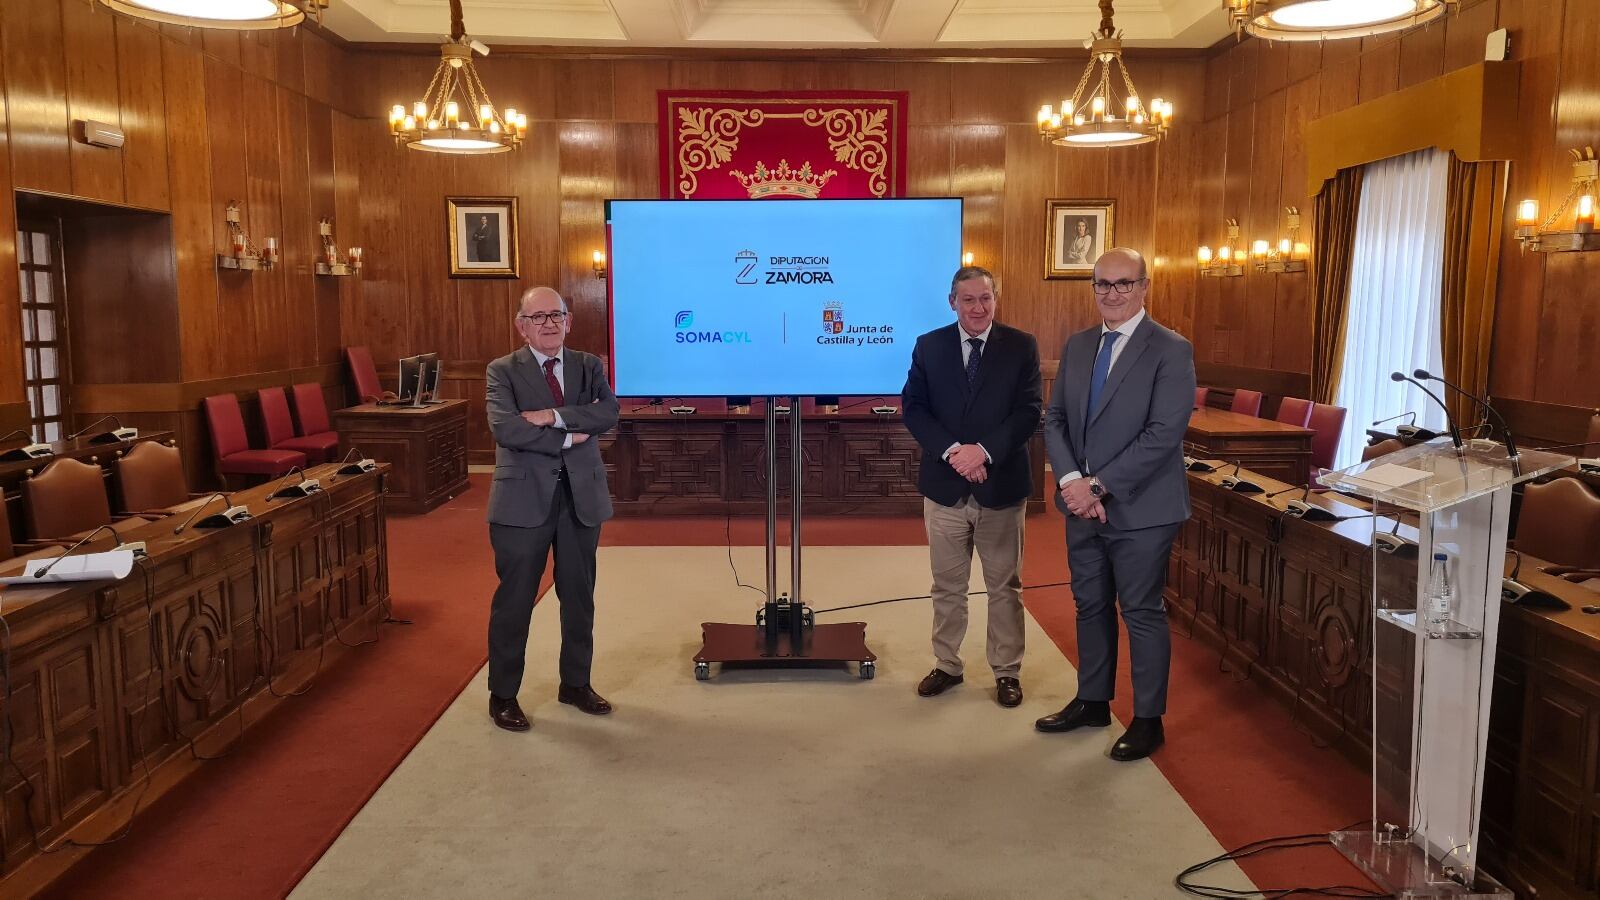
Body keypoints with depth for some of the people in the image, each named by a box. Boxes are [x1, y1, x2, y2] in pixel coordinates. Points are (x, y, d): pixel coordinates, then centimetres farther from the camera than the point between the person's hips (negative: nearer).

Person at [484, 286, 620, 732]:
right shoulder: (503, 371, -2)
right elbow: (505, 428, -18)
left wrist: (553, 416, -20)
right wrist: (569, 438, -17)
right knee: (515, 598, 4)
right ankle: (502, 694, 19)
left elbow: (609, 413, -11)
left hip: (581, 495, 4)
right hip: (524, 497, -3)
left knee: (579, 595, 14)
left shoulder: (589, 366, 7)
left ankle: (575, 683, 30)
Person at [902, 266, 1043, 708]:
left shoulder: (1021, 346, -2)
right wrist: (952, 451, -17)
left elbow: (1028, 412, -7)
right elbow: (913, 408, -3)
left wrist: (984, 451, -19)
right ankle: (947, 665, 27)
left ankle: (1006, 671, 23)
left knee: (1004, 586, 11)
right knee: (947, 586, 13)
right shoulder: (928, 346, 2)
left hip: (1001, 485, -1)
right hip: (944, 485, 1)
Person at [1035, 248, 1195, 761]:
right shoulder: (1077, 347, 9)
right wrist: (1072, 481, -11)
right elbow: (1054, 419, 6)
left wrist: (1099, 486, -18)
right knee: (1091, 606, 17)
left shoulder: (1170, 351, -11)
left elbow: (1163, 434, -18)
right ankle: (1092, 702, 33)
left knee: (1142, 613, 5)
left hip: (1140, 509, -6)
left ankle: (1148, 720, 21)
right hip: (1083, 504, 6)